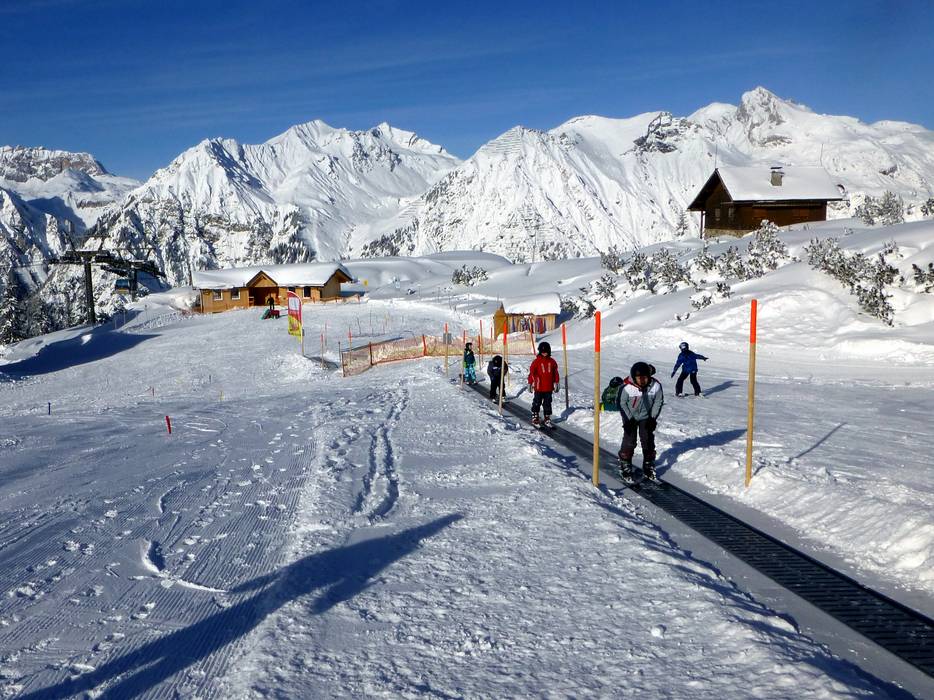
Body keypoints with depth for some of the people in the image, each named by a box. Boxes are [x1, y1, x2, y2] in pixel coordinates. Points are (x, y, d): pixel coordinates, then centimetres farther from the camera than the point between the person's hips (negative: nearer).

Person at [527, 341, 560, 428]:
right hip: (539, 387, -3)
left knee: (547, 404, 10)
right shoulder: (536, 361, -5)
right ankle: (535, 418, 13)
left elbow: (555, 373, 13)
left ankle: (547, 419, 18)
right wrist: (530, 383, -4)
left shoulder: (552, 361, 5)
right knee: (537, 403, 4)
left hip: (549, 388, 3)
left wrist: (556, 383, 13)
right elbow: (531, 372, -3)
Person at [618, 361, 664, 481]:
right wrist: (628, 419, -14)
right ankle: (625, 466, 12)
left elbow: (658, 401, -6)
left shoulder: (656, 385, -23)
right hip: (630, 417, -2)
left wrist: (653, 418, -8)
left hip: (646, 417, 2)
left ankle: (649, 466, 22)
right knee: (629, 442, -4)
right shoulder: (627, 387, -31)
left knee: (648, 441, 6)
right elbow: (622, 403, -15)